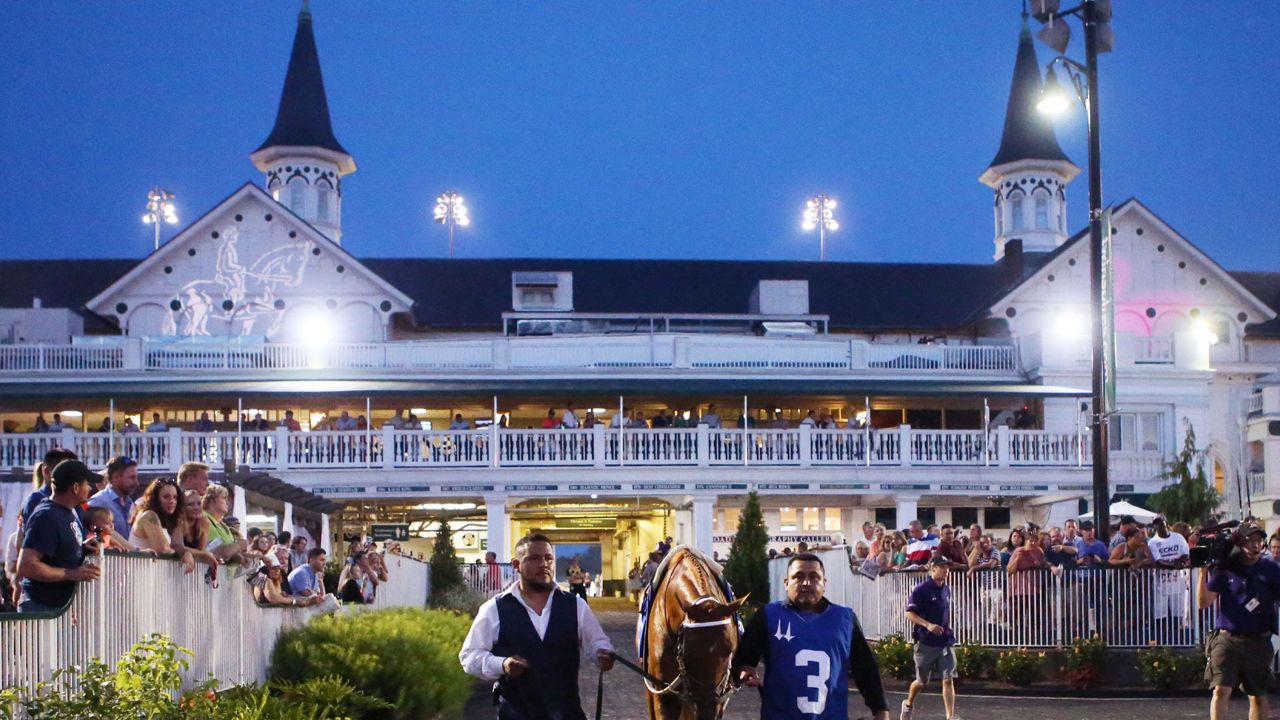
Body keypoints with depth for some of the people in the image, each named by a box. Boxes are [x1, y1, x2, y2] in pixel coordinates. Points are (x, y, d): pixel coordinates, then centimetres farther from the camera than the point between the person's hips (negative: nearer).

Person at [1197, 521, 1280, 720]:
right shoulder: (1223, 570, 1)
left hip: (1258, 642, 2)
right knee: (1221, 691, -13)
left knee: (1258, 695, 10)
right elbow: (1203, 602, -3)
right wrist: (1203, 573, -12)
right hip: (1226, 639, -2)